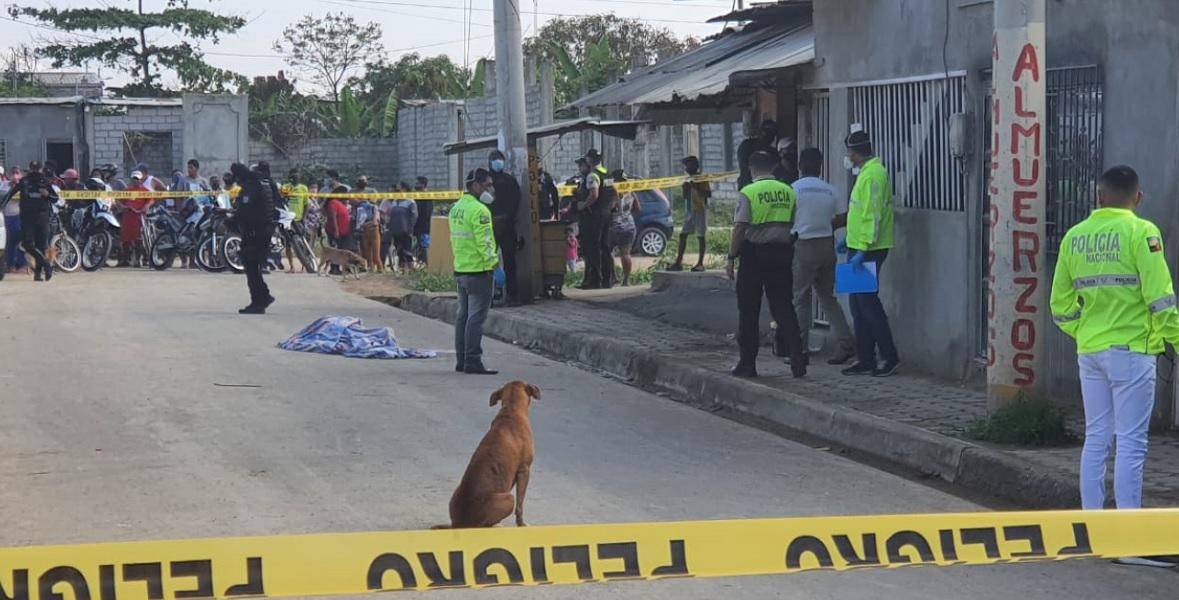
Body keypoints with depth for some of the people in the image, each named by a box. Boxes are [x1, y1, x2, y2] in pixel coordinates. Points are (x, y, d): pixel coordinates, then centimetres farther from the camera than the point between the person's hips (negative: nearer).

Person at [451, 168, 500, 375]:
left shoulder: (456, 208, 13)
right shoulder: (479, 210, -16)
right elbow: (484, 242, -21)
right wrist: (494, 263, -15)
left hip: (460, 269, 9)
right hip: (478, 271, -9)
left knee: (463, 315, 14)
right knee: (476, 317, -7)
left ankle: (462, 360, 18)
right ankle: (473, 361, -8)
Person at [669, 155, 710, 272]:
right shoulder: (689, 179, 15)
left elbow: (709, 194, -15)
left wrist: (696, 188, -22)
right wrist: (685, 187, 2)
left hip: (700, 210, -8)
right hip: (689, 210, 8)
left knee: (701, 236, -2)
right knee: (683, 235, 4)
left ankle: (700, 263, 1)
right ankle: (678, 263, 4)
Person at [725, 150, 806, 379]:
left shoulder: (748, 193, -8)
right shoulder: (789, 192, 7)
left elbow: (740, 229, -12)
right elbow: (795, 226, 9)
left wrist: (731, 258, -7)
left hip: (754, 254, -4)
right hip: (783, 253, 4)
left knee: (748, 311, 5)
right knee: (783, 307, 7)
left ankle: (747, 363, 8)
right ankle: (797, 357, -3)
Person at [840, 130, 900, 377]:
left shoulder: (873, 174, -16)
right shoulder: (869, 172, 16)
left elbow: (873, 216, -22)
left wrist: (862, 249, -24)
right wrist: (850, 238, 27)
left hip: (869, 250, -10)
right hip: (860, 247, 10)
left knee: (867, 302, -8)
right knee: (859, 304, 11)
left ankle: (890, 357, -4)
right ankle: (865, 360, 14)